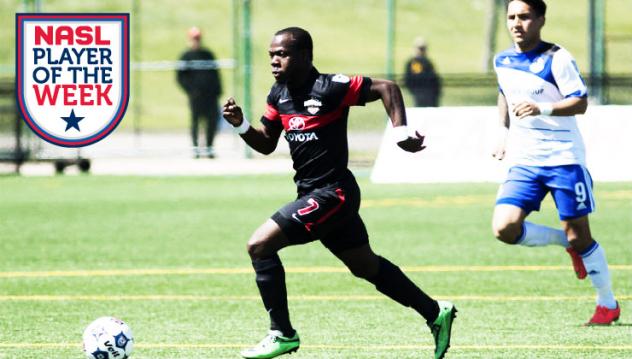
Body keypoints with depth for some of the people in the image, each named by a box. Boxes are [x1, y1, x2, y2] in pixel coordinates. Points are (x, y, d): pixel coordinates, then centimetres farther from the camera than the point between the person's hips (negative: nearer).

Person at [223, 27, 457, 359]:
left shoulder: (329, 88, -17)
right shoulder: (279, 94, 6)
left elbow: (386, 88, -15)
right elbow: (266, 144, 14)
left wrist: (401, 131, -24)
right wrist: (240, 125, -4)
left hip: (332, 193, -9)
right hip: (311, 193, 9)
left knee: (259, 245, -16)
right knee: (366, 266, 19)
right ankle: (435, 313, 32)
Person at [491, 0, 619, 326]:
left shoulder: (556, 58, -11)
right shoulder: (502, 62, 7)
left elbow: (580, 103, -16)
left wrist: (542, 109, -30)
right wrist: (504, 135, 21)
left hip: (564, 158, -5)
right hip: (523, 162, 5)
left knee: (578, 236, -1)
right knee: (504, 228, -15)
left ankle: (608, 304, 18)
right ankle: (566, 242, 12)